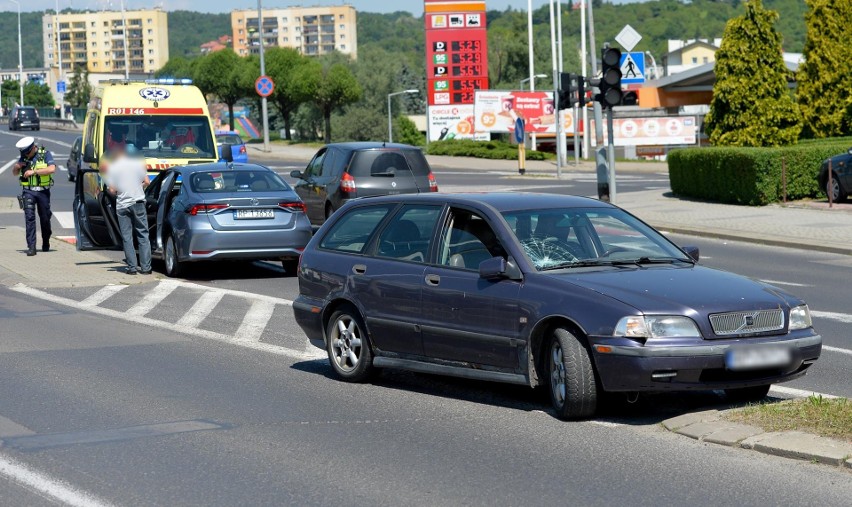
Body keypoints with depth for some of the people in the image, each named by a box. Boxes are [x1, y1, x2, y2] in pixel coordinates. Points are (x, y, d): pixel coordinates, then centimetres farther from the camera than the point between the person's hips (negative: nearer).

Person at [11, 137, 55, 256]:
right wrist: (17, 166, -6)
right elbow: (14, 173, 17)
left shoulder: (46, 154, -3)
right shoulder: (23, 157, 9)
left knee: (45, 218, 8)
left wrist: (34, 171, -23)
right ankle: (31, 247, -15)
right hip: (28, 191, 2)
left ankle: (46, 244, 29)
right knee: (29, 217, -11)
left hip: (43, 191, -2)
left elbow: (52, 169, -19)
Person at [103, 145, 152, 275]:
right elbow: (147, 182, 3)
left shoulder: (112, 168, -3)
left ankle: (132, 267, 1)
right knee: (143, 236, 5)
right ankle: (145, 267, 2)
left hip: (122, 206, -1)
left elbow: (112, 190, -6)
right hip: (138, 203, 1)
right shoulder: (138, 164, 2)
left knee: (127, 237, 4)